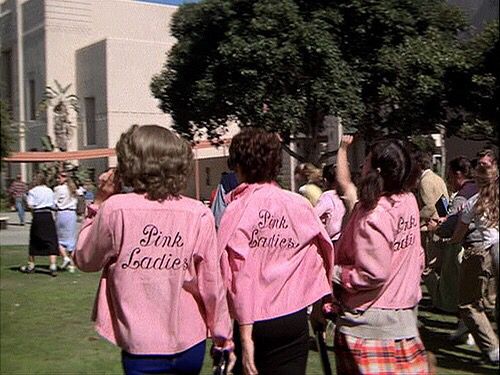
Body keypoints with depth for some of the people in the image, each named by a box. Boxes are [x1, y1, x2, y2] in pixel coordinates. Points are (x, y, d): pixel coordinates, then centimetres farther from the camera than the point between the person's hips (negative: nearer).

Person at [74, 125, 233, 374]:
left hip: (143, 351, -2)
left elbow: (85, 260, 3)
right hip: (191, 347, 3)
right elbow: (212, 284, -4)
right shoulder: (199, 214, -9)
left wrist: (99, 202, 7)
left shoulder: (115, 208, -14)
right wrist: (224, 339, 9)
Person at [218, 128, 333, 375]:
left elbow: (239, 277, -15)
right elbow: (324, 252, 1)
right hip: (295, 319, 3)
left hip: (255, 323, -3)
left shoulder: (238, 209, -11)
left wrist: (245, 336, -13)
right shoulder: (299, 204, -2)